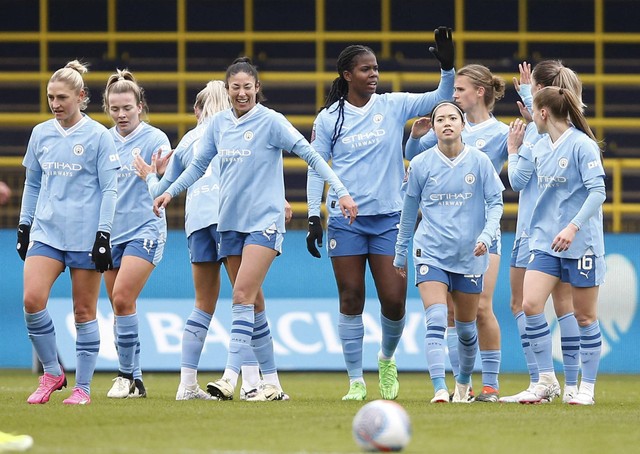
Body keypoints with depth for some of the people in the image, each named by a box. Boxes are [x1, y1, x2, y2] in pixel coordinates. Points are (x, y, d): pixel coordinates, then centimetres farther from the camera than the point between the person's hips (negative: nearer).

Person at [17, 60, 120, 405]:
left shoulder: (98, 136, -3)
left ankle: (83, 387, 10)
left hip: (85, 235, -4)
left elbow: (109, 189, -4)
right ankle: (52, 372, 2)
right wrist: (24, 226, 13)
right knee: (32, 299, -14)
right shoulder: (40, 134, 10)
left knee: (84, 312, 1)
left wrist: (103, 234, -11)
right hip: (46, 231, 4)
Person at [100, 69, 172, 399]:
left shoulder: (155, 138, -5)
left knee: (122, 299, -17)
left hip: (144, 229, -5)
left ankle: (127, 375, -8)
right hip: (111, 232, 5)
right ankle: (134, 382, 12)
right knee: (119, 306, 6)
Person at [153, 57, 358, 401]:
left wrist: (341, 191, -15)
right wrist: (171, 191, 13)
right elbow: (199, 163, 22)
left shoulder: (270, 121, -7)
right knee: (251, 304, 6)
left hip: (264, 221, -6)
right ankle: (271, 382, 12)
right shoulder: (219, 124, 8)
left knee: (243, 297, -17)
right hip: (230, 222, 6)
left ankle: (230, 378, -24)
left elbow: (309, 154, -9)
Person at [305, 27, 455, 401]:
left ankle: (388, 359, 25)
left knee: (394, 299, -4)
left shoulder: (393, 106, 3)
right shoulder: (328, 119, 2)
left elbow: (442, 99, 1)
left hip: (388, 218, 1)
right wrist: (314, 218, 0)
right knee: (351, 299, 0)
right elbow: (316, 170, 6)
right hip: (345, 218, -1)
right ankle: (356, 381, 7)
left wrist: (448, 65, -16)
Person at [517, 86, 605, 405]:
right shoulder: (540, 147, 9)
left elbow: (598, 191, -17)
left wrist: (573, 227, -25)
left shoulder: (582, 145, -12)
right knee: (530, 305, -8)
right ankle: (546, 381, 1)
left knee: (584, 315, 2)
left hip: (581, 243, -6)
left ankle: (587, 387, 12)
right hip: (545, 239, 6)